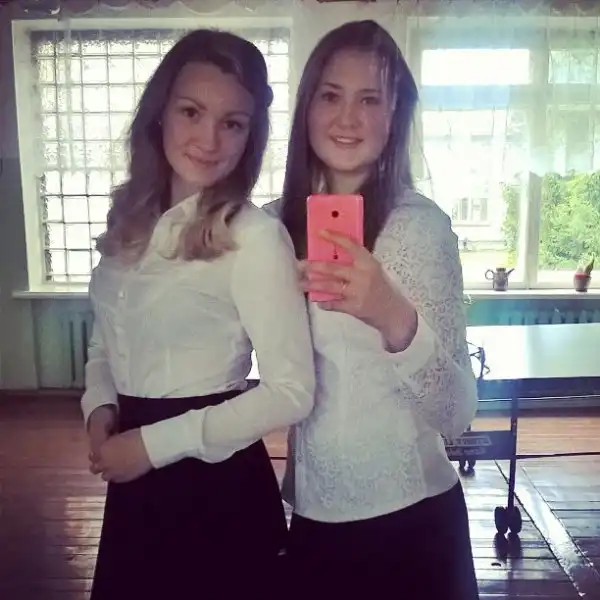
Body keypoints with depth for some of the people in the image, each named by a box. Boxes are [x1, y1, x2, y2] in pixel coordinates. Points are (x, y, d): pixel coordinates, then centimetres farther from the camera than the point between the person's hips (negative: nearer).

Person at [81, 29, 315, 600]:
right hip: (135, 481, 7)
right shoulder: (130, 219, 3)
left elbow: (291, 392, -20)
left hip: (216, 482, -6)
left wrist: (157, 442, -17)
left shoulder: (254, 235, -18)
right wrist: (100, 408, -6)